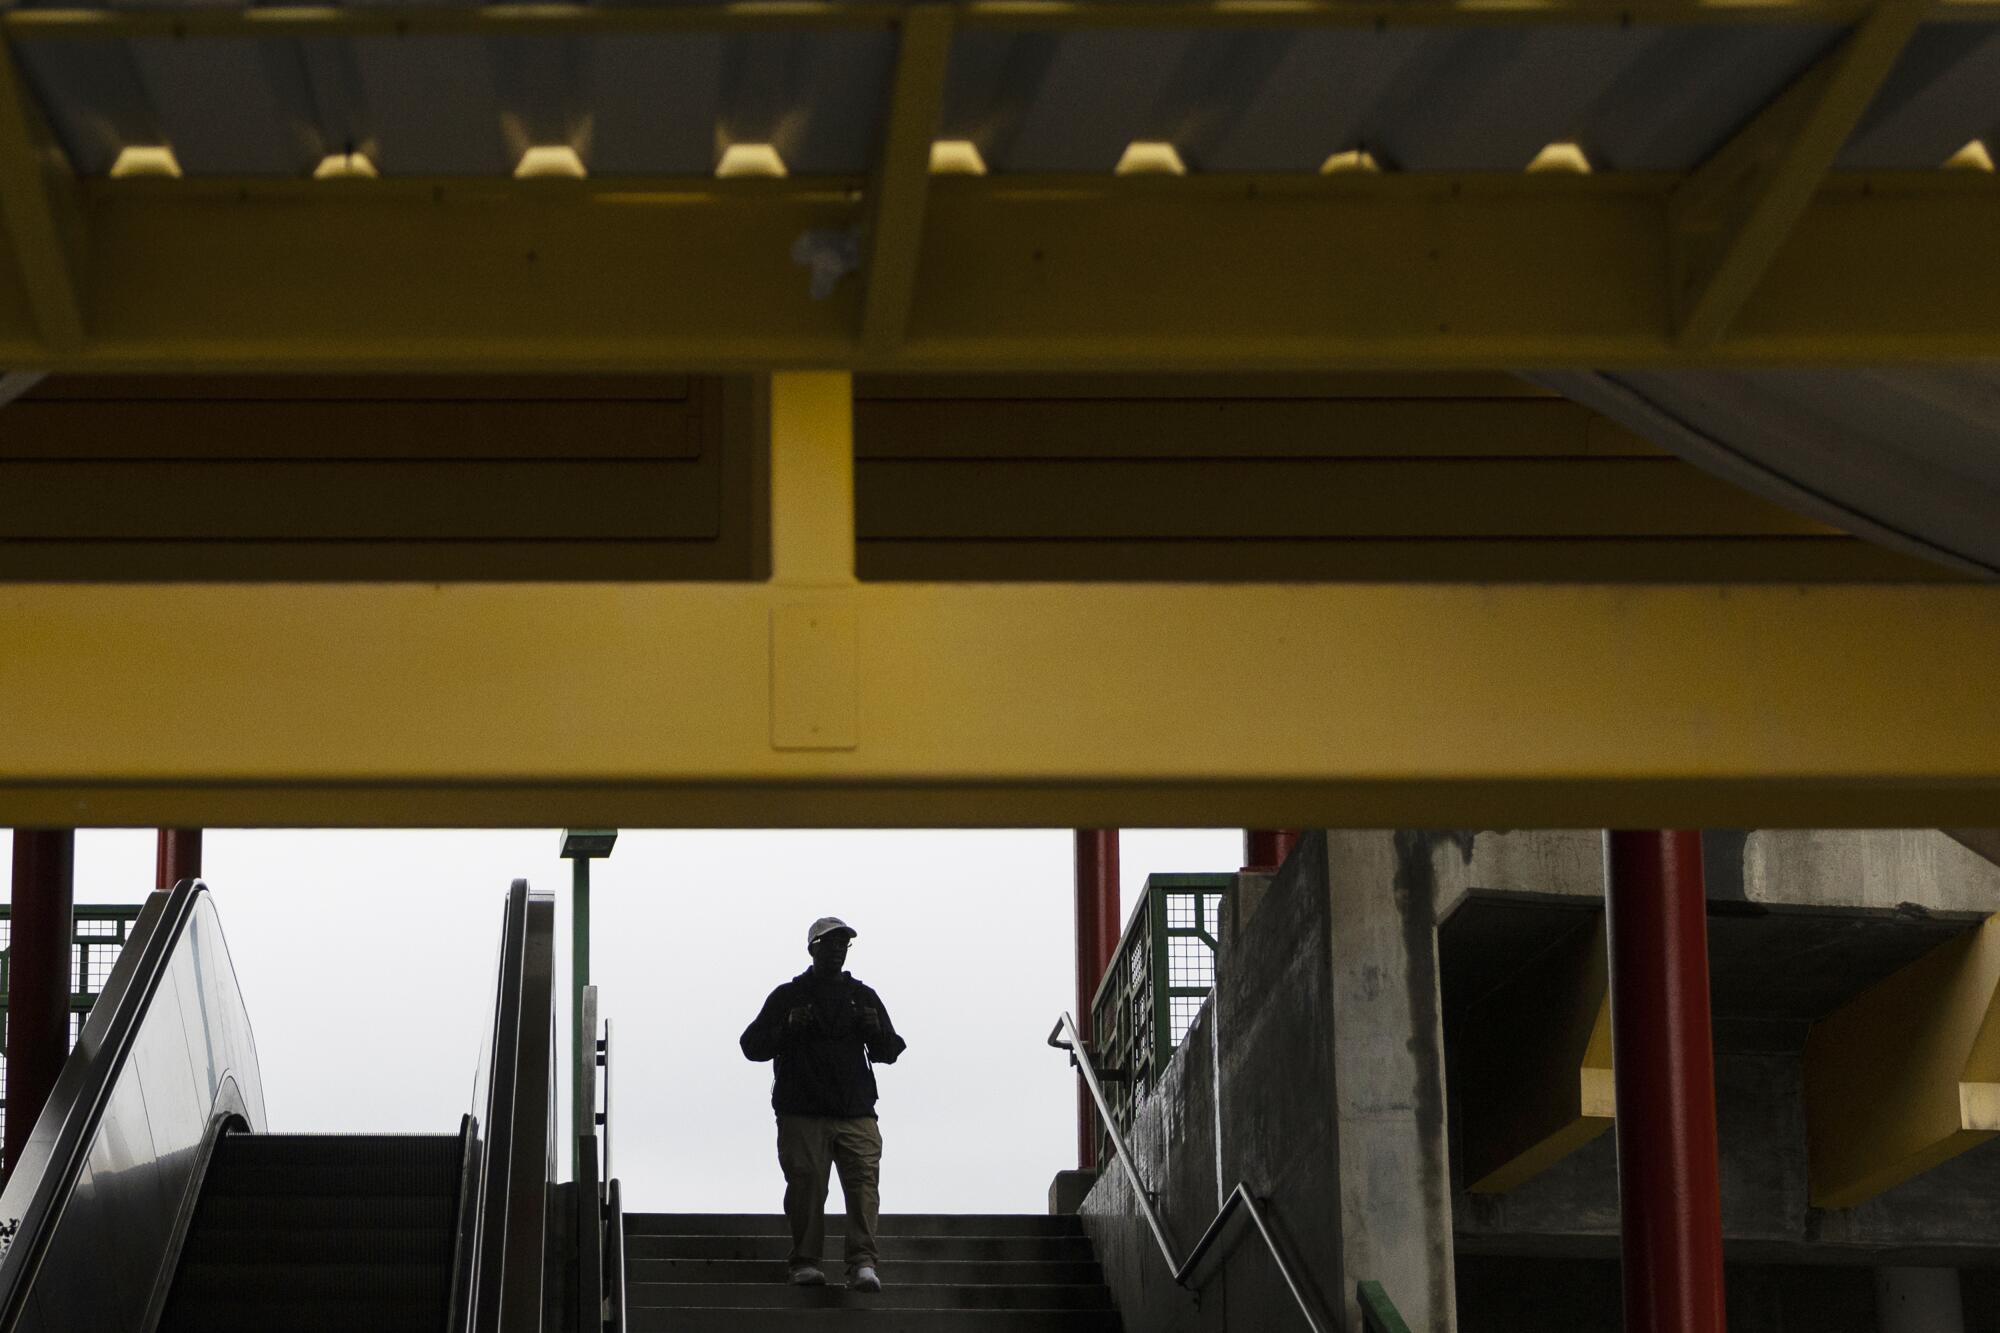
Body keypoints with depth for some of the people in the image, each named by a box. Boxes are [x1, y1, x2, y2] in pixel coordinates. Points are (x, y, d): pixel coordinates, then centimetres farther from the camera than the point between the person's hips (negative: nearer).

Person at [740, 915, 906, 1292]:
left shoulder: (863, 997, 19)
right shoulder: (788, 996, 11)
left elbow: (889, 1052, 20)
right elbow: (752, 1044, 8)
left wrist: (875, 1031, -3)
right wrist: (788, 1028, -10)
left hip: (856, 1112, 1)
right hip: (802, 1113, -1)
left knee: (863, 1181, -13)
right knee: (806, 1185, -6)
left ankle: (863, 1264, -21)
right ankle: (805, 1262, 3)